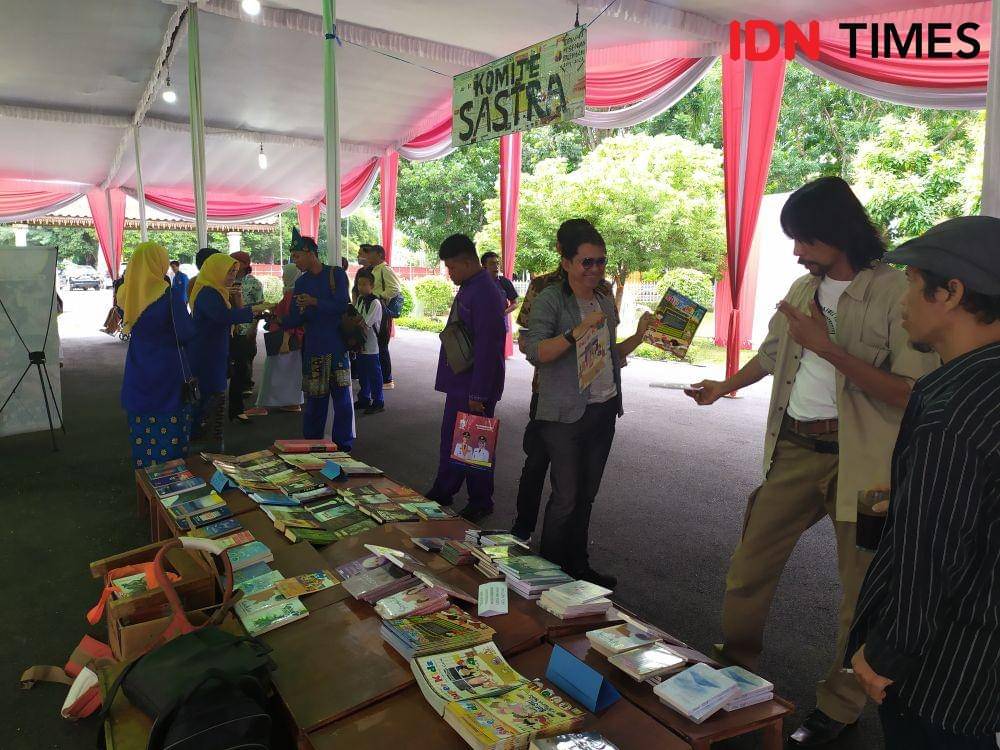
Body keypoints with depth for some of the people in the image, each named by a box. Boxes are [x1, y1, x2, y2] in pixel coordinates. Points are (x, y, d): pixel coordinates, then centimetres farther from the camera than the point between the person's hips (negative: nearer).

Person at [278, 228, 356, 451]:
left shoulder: (336, 274, -2)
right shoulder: (301, 283, 11)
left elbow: (342, 305, -13)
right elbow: (295, 318, 6)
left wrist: (315, 302, -21)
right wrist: (279, 321, -12)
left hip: (337, 346, -4)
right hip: (312, 347, 4)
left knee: (341, 397, -2)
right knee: (314, 399, 7)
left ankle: (343, 447, 8)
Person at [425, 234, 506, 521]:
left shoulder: (485, 294, -21)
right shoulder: (469, 289, 11)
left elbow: (487, 347, -24)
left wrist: (478, 394, -22)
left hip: (474, 386, -10)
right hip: (459, 383, 10)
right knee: (451, 438, 19)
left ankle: (480, 503, 19)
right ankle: (441, 494, 33)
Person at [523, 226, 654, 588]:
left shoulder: (606, 303, 13)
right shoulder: (550, 300, -9)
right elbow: (535, 352, -21)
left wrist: (640, 334, 10)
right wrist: (578, 331, -29)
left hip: (604, 410, 7)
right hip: (566, 415, -7)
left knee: (586, 494, 15)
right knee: (565, 497, -2)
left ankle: (578, 567, 29)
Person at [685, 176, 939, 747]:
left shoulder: (896, 293, -11)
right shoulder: (804, 290, 10)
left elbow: (910, 394, -19)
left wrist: (828, 347, -22)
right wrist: (724, 386, 28)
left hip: (860, 457, -6)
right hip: (795, 448, 6)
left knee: (863, 590, 6)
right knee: (750, 563, 11)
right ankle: (736, 667, 31)